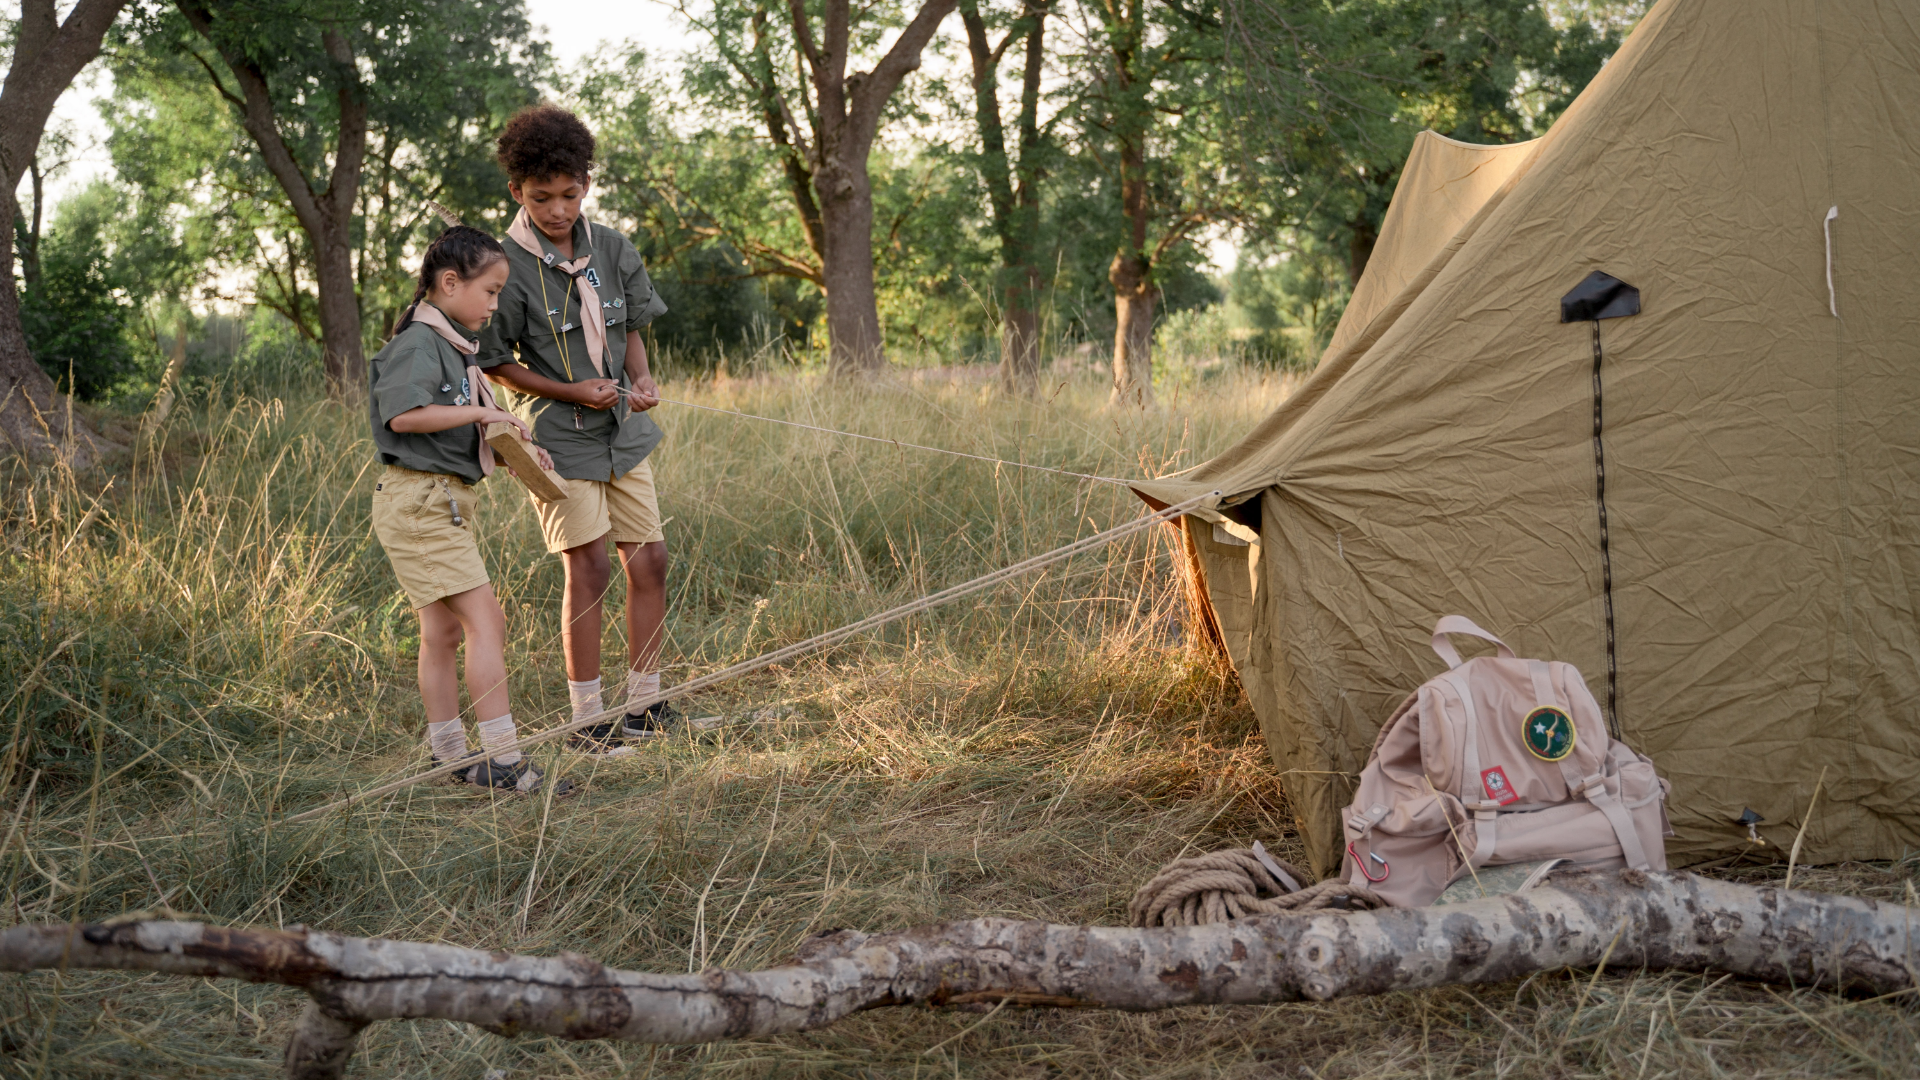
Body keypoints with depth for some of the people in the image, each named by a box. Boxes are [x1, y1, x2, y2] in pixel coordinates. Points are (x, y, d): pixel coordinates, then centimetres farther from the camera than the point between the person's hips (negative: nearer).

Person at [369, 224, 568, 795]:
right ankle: (502, 758, -13)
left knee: (443, 630, 13)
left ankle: (449, 754, 20)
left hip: (443, 502, 10)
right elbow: (403, 414, -26)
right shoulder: (419, 343, -13)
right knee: (485, 618, -13)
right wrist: (480, 412, -22)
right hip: (418, 498, -10)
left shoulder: (451, 346, 18)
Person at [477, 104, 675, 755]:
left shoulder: (613, 249, 3)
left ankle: (644, 707, 17)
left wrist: (642, 380, -6)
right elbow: (495, 363, -6)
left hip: (622, 431, 5)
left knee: (648, 560, 5)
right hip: (558, 434, -5)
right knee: (588, 567, -8)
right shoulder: (507, 264, -12)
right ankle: (586, 720, 2)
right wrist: (572, 391, -17)